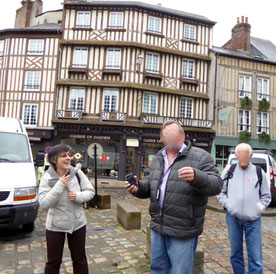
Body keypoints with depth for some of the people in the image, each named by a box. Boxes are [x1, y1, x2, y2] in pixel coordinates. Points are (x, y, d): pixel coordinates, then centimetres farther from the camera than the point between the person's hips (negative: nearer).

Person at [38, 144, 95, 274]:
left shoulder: (77, 173, -11)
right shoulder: (47, 178, -15)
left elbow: (90, 191, -4)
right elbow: (44, 204, -21)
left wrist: (78, 196, -24)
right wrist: (59, 186, -28)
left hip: (77, 223, 2)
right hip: (56, 225, -2)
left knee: (80, 258, 19)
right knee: (53, 261, 15)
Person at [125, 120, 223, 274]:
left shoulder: (201, 157, -9)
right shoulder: (158, 159, 10)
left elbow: (216, 184, -16)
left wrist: (196, 177, -35)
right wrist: (138, 188, -4)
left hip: (183, 231, -5)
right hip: (158, 226, 6)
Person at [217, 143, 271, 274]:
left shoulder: (259, 172, 2)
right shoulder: (229, 170, 2)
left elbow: (266, 195, 11)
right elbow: (220, 191, 9)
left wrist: (260, 206, -5)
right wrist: (227, 204, -7)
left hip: (253, 220, -1)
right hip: (233, 218, 1)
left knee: (256, 257, 1)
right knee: (235, 253, 14)